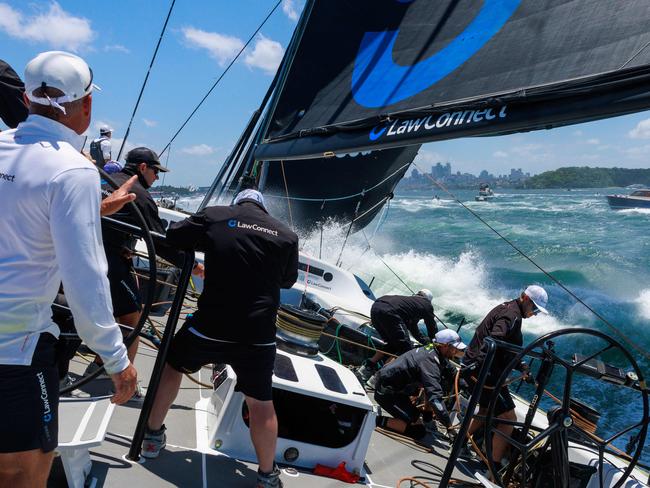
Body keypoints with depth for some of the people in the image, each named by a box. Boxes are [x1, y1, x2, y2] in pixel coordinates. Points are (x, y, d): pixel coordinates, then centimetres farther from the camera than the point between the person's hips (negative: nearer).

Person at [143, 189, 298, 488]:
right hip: (258, 335, 1)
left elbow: (171, 237, 11)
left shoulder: (214, 216, 2)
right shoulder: (286, 235, 6)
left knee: (172, 365, 27)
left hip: (209, 326, 0)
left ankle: (153, 436, 40)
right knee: (261, 404, 15)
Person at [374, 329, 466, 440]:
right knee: (418, 431, -14)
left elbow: (453, 373, 11)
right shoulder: (429, 361, -28)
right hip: (385, 392, -10)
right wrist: (449, 426, -35)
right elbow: (435, 397, -36)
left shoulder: (432, 350, -1)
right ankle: (379, 421, -10)